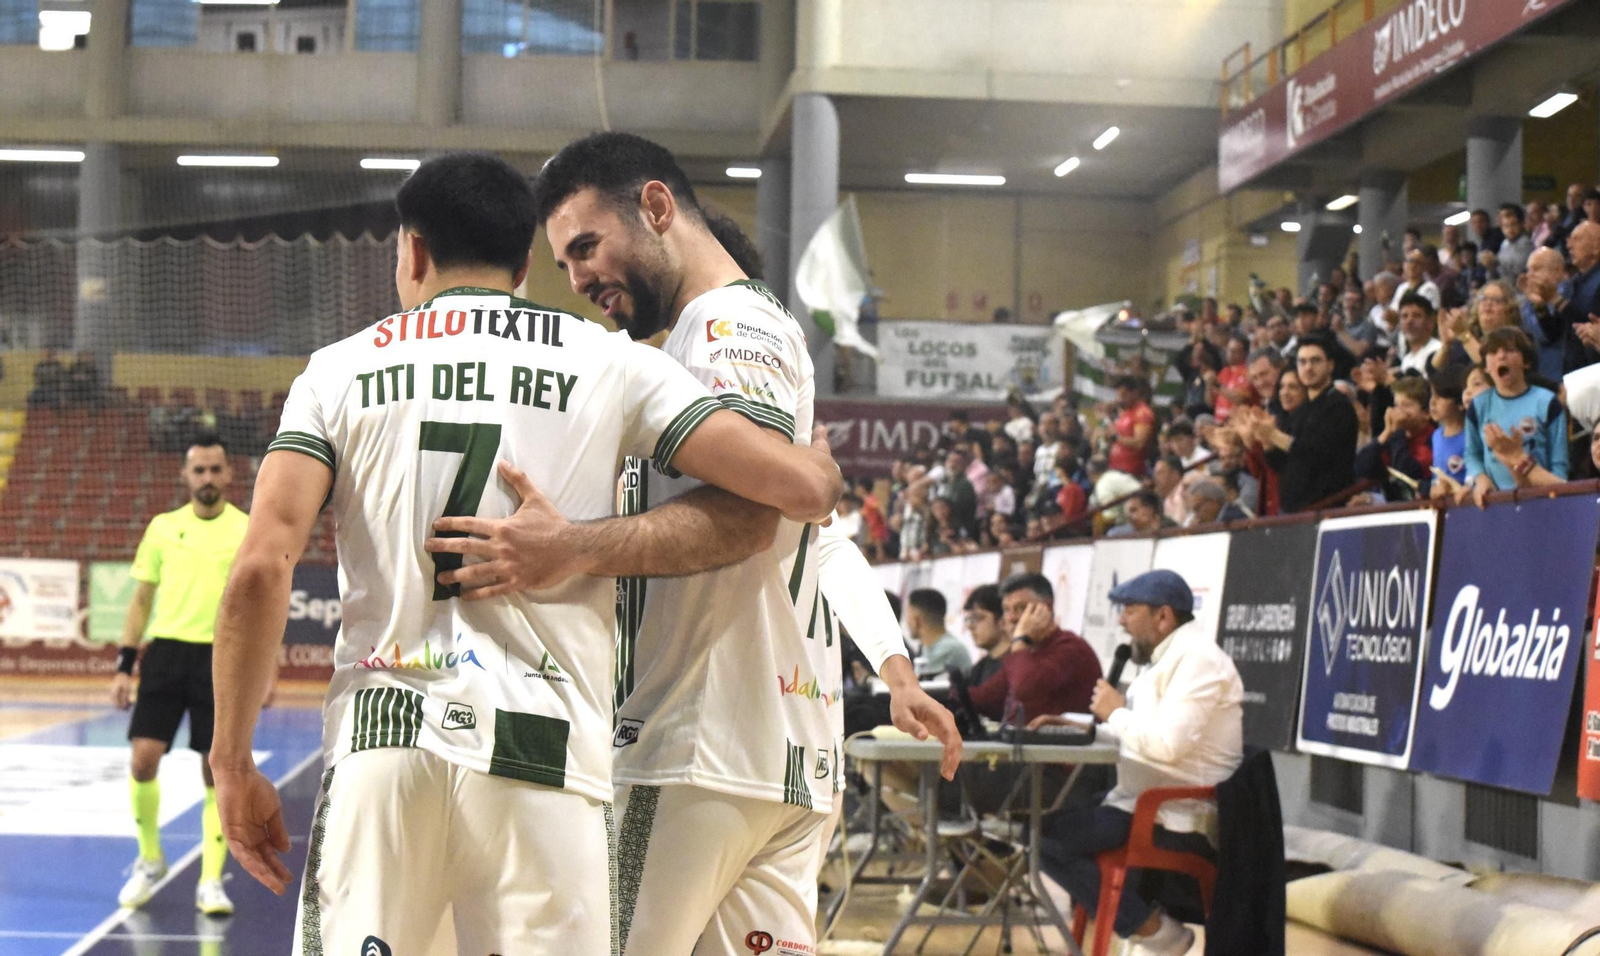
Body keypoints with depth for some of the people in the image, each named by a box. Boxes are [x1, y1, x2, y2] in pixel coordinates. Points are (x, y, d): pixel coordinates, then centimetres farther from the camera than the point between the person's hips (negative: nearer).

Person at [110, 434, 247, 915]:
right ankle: (149, 861, 16)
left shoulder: (249, 531, 3)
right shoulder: (162, 527, 9)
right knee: (144, 758, -7)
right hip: (166, 650, 2)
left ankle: (211, 882, 7)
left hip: (222, 658, -2)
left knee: (217, 770, -2)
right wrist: (124, 664, 7)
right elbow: (141, 599, 13)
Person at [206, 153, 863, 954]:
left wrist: (233, 765, 6)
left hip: (377, 739, 1)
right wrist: (816, 456, 26)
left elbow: (262, 568, -1)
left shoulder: (340, 369, 10)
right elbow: (801, 490, 2)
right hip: (539, 748, -1)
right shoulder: (609, 362, 9)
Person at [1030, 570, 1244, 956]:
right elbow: (1143, 734, 23)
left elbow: (1169, 743, -29)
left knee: (1048, 837, -16)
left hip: (1180, 821, -11)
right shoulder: (1170, 657, 17)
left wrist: (1116, 714, -12)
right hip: (1152, 807, 11)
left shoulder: (1197, 659, -17)